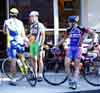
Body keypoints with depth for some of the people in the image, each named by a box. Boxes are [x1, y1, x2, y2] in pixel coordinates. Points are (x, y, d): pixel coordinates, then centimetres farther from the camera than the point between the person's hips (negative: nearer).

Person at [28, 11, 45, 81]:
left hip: (38, 44, -7)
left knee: (39, 60, -2)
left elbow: (43, 35, -12)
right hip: (32, 44, 7)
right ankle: (35, 74, 17)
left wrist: (41, 45, -19)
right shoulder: (31, 26, 15)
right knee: (34, 60, 10)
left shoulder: (40, 25, -8)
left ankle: (40, 75, 3)